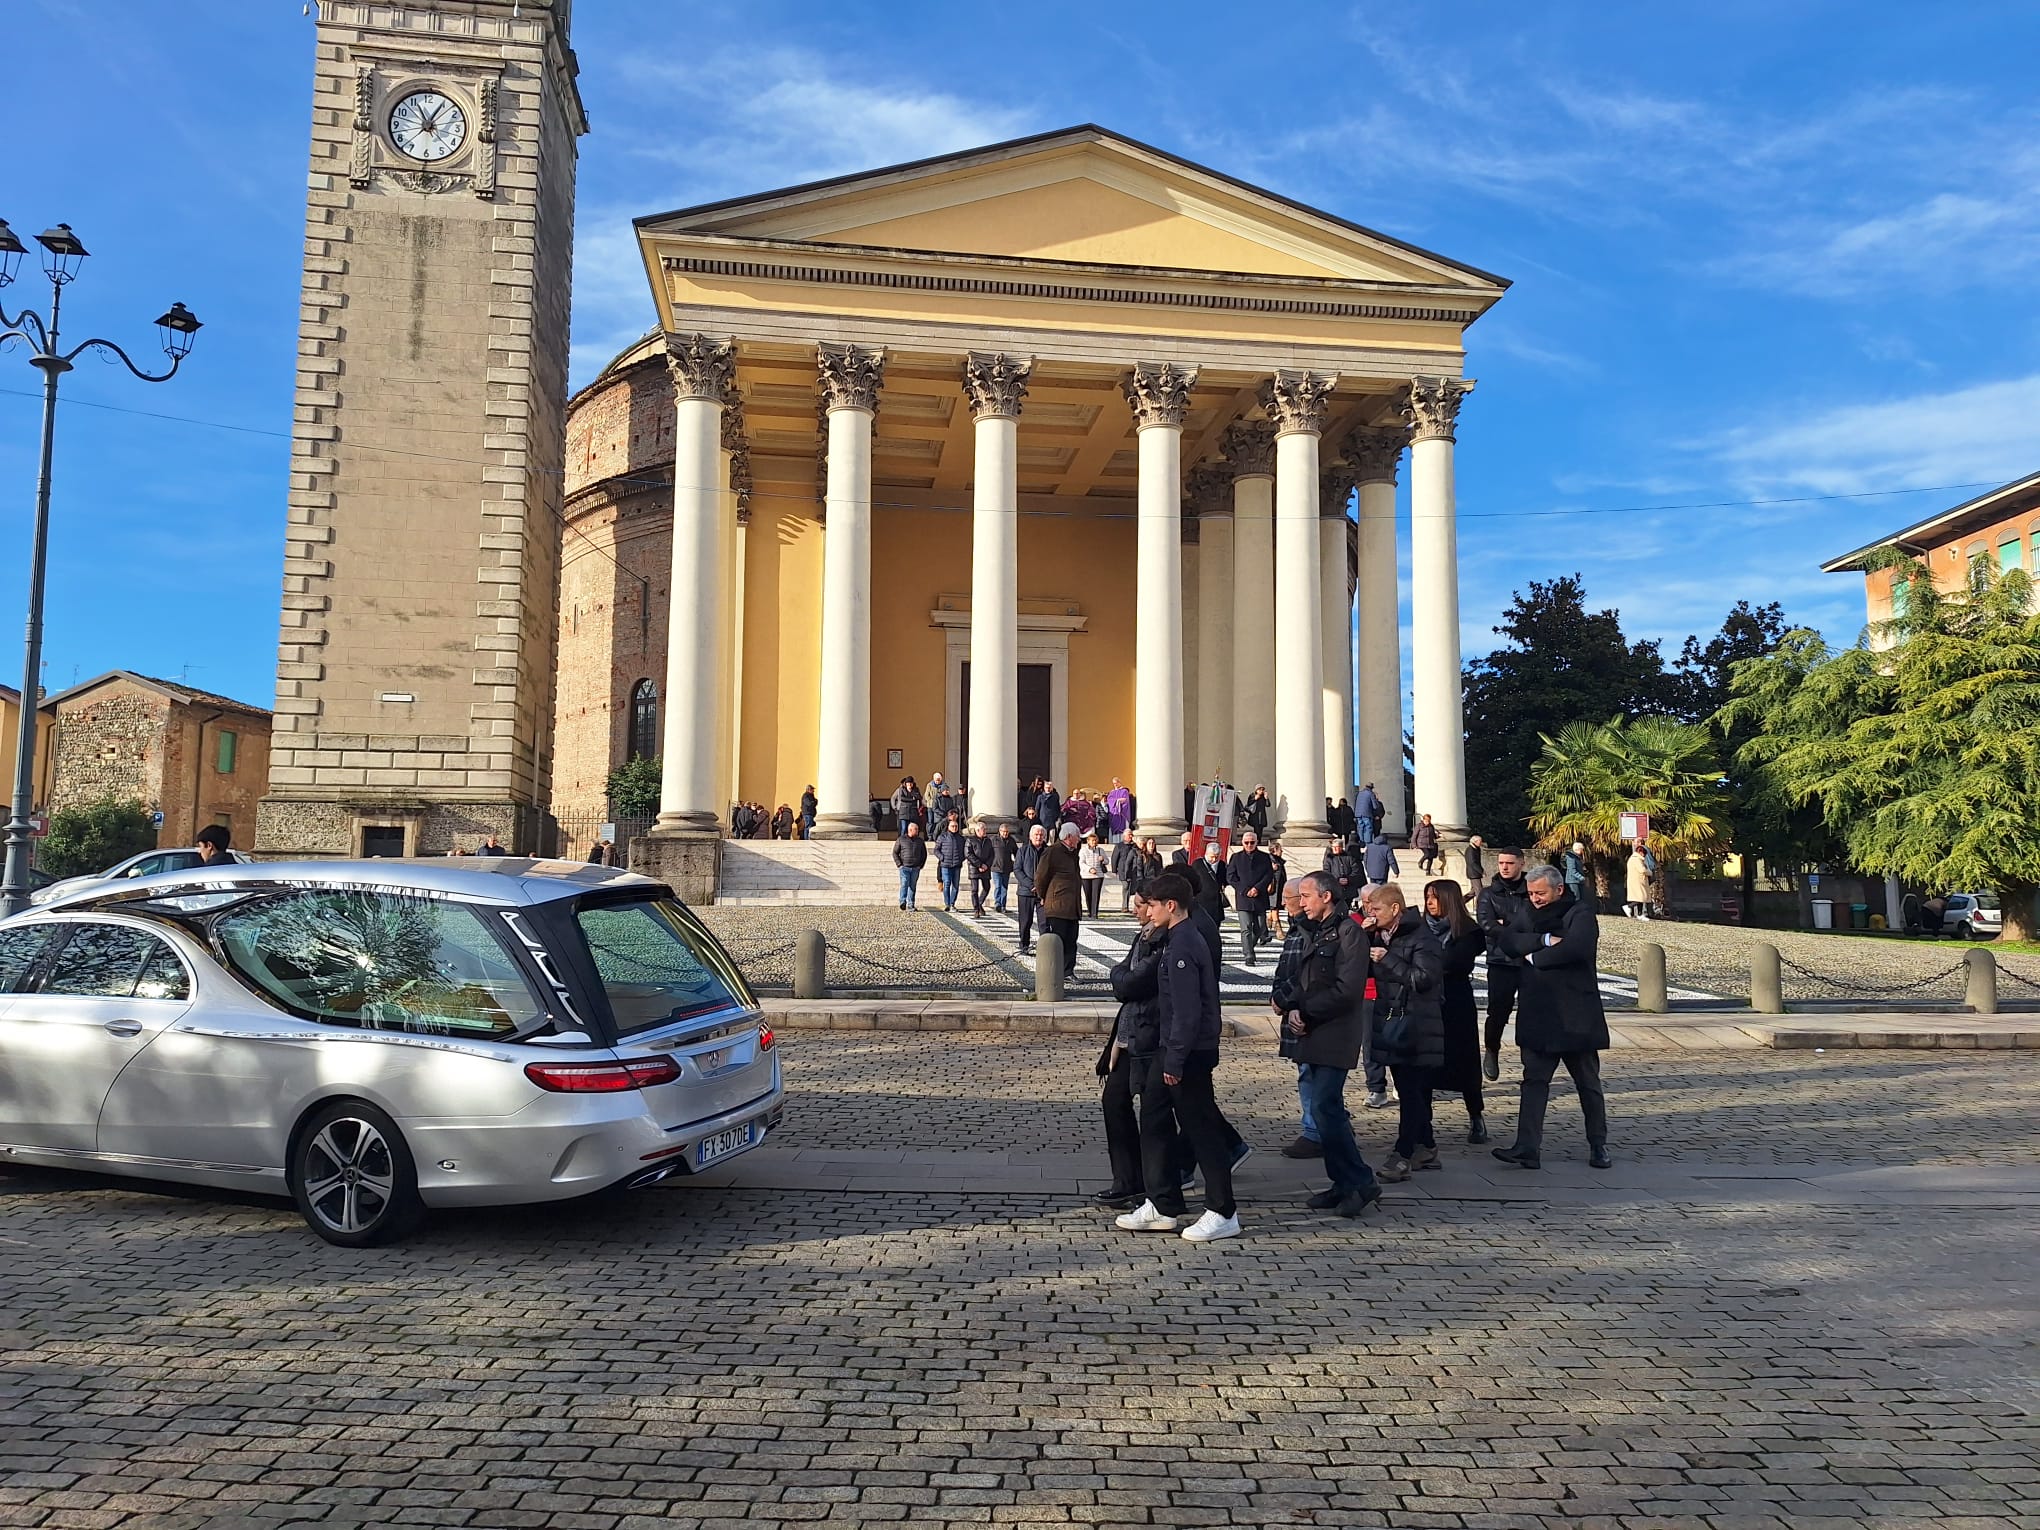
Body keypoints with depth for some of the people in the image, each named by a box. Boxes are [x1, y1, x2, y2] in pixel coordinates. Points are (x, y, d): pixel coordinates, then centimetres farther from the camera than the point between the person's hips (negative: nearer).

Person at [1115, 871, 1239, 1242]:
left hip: (1189, 1054, -10)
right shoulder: (1180, 939, 11)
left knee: (1201, 1128, -1)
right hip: (1169, 1048, 10)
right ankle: (1163, 1206, 22)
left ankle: (1223, 1213, 9)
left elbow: (1187, 1010, -24)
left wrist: (1175, 1059, -21)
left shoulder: (1182, 947, -20)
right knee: (1155, 1121, 13)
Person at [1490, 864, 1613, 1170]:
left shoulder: (1581, 914, -8)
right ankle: (1527, 1149, -4)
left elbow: (1575, 948, -25)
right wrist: (1546, 940, -18)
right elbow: (1508, 938, -5)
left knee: (1588, 1084, 11)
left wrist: (1534, 957, -13)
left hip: (1576, 1016, -4)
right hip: (1538, 1015, 4)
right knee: (1534, 1081, -1)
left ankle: (1598, 1145, 26)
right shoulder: (1526, 912, 10)